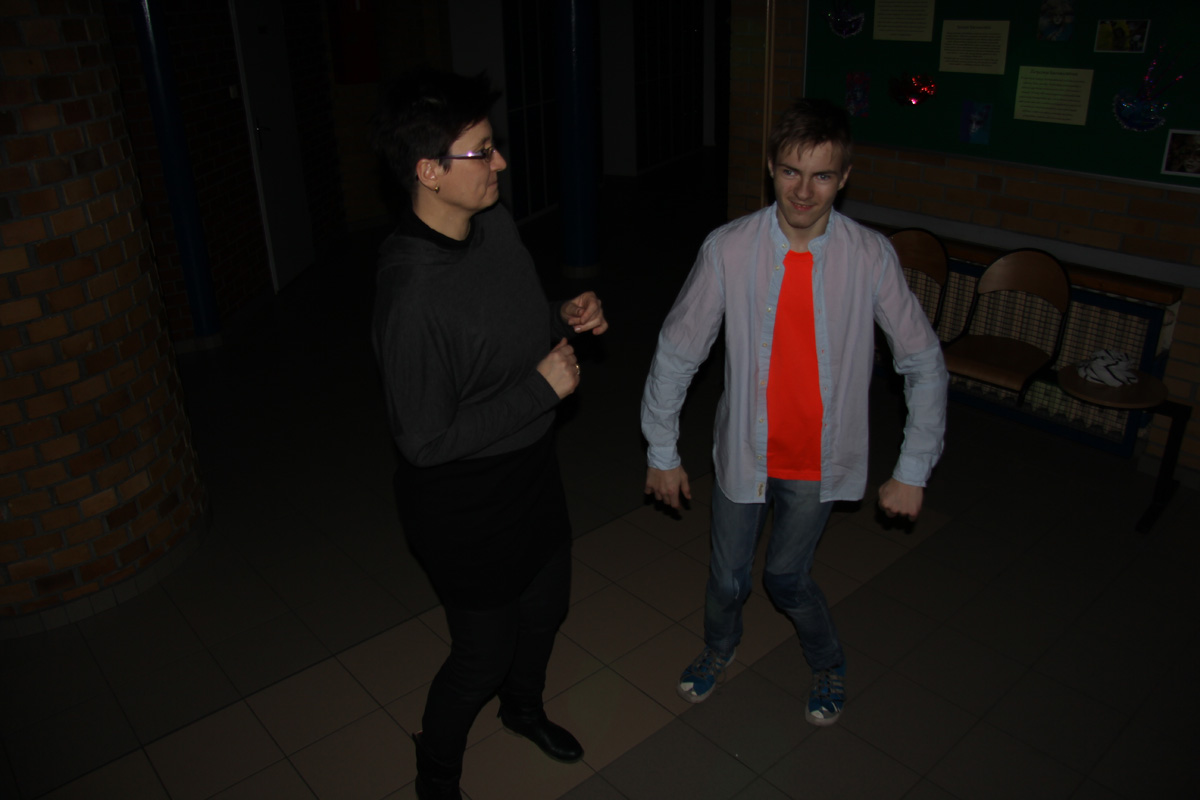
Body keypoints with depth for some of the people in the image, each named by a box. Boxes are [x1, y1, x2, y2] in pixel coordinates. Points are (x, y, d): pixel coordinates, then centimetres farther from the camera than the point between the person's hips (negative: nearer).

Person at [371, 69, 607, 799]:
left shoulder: (494, 220, -7)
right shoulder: (412, 295, -33)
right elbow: (425, 440, -27)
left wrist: (566, 320, -8)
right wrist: (541, 387, -24)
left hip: (532, 467, 8)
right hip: (463, 501, -8)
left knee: (547, 605, 27)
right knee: (483, 651, 13)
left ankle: (524, 706, 60)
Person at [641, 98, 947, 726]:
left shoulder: (871, 258, -15)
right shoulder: (727, 249, -17)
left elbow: (925, 364, -5)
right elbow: (676, 352, -7)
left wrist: (913, 470, -5)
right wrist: (662, 451, -2)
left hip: (819, 461, -1)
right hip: (744, 452, 1)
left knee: (785, 577, 13)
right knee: (727, 575, 17)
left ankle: (827, 664, 47)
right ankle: (719, 648, 53)